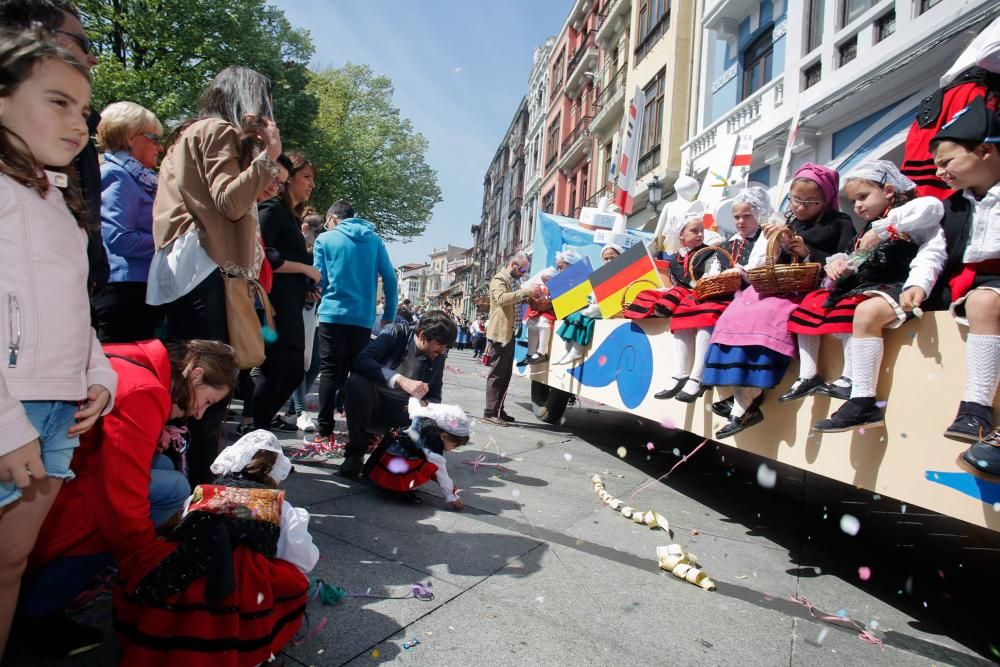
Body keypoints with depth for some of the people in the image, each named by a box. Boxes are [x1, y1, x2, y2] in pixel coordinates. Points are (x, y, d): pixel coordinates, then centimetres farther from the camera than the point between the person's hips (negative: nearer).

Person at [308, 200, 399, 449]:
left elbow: (319, 279, 2)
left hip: (333, 314, -2)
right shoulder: (374, 240, 9)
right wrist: (389, 315, 10)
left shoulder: (325, 238, 3)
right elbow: (390, 278, 5)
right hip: (364, 318, 2)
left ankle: (325, 432, 0)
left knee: (330, 373, 2)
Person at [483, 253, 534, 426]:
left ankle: (498, 411, 18)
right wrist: (523, 292, -32)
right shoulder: (499, 279, -9)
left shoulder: (509, 282, 20)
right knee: (497, 374, -9)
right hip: (500, 333, -10)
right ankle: (490, 413, -6)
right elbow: (501, 298, -28)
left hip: (508, 333, 10)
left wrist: (527, 298, 15)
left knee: (505, 375, 12)